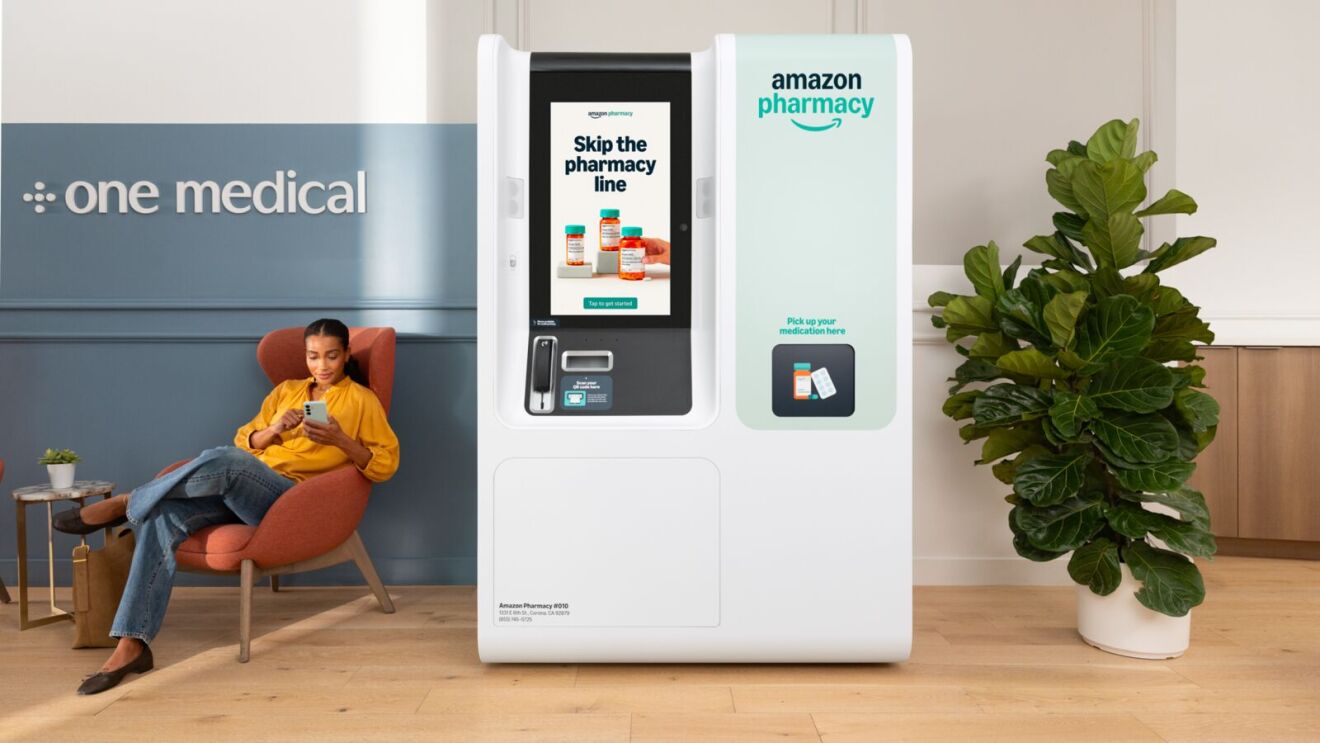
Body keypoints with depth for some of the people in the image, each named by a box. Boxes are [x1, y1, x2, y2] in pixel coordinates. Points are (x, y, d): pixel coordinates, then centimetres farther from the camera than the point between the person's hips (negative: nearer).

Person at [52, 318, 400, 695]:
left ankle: (124, 504, -14)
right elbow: (243, 441, 20)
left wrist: (340, 440, -15)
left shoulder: (361, 399, 9)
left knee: (222, 460, -35)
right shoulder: (286, 390, 24)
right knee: (162, 517, -24)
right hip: (241, 490, 5)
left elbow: (386, 463, 0)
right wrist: (272, 430, -2)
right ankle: (131, 645, -25)